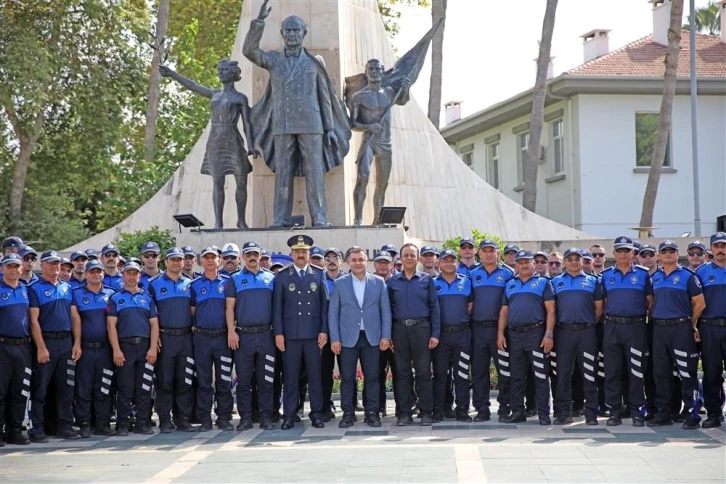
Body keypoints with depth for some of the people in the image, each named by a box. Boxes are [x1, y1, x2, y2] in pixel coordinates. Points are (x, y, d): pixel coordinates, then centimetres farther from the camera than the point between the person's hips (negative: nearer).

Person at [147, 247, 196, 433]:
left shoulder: (189, 284, 12)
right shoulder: (154, 284, 3)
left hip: (186, 338, 3)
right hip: (165, 339, -3)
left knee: (185, 381, 4)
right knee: (165, 381, -2)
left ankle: (184, 420, 9)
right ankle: (165, 421, 2)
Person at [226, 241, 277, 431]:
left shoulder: (270, 278, 10)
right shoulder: (235, 279, 6)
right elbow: (230, 307, 2)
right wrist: (231, 331, -9)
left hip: (266, 335, 1)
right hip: (243, 335, -1)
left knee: (266, 379, 1)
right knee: (244, 379, 2)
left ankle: (266, 417, 6)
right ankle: (245, 417, 8)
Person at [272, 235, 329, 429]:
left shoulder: (319, 275, 7)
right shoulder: (282, 276, 6)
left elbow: (325, 304, 6)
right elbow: (277, 306, 4)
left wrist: (324, 330, -1)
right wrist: (278, 332, -3)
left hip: (313, 333, 1)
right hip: (290, 334, 0)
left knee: (315, 375, 3)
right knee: (290, 376, 2)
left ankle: (316, 414, 10)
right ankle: (288, 415, 7)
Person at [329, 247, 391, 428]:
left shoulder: (378, 282, 6)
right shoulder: (339, 283, 4)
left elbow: (385, 310, 6)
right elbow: (333, 312, 3)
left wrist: (386, 336, -1)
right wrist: (334, 339, -4)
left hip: (372, 337, 0)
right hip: (348, 337, 0)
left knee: (372, 377, 2)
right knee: (347, 378, 1)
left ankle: (372, 413, 9)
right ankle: (348, 413, 8)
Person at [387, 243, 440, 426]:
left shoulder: (427, 280, 6)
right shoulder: (393, 281, 9)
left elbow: (434, 307, 4)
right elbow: (387, 308, 9)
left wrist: (435, 333, -4)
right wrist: (387, 334, 1)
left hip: (421, 328, -1)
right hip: (399, 329, 1)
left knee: (423, 371, -1)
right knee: (402, 372, 4)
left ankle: (426, 412, 5)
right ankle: (404, 413, 9)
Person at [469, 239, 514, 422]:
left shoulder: (508, 274, 3)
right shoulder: (473, 275, 11)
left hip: (500, 328, -3)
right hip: (478, 329, 3)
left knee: (504, 370, -2)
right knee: (479, 371, 5)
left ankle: (504, 409, 5)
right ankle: (482, 410, 11)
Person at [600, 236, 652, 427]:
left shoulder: (643, 274, 5)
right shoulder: (606, 275, 10)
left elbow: (650, 301, 8)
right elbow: (602, 302, 12)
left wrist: (646, 319, 3)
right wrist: (608, 318, 4)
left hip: (636, 327, -2)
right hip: (612, 327, 2)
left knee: (636, 371, -1)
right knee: (612, 371, 2)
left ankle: (637, 411, 6)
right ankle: (615, 411, 8)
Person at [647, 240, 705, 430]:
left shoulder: (688, 276, -2)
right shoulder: (654, 278, 13)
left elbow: (700, 304, -2)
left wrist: (690, 323, 3)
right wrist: (655, 318, 10)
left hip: (681, 329, -5)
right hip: (659, 329, 6)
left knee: (687, 373, -6)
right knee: (661, 373, 8)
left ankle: (693, 415, -4)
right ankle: (663, 414, 16)